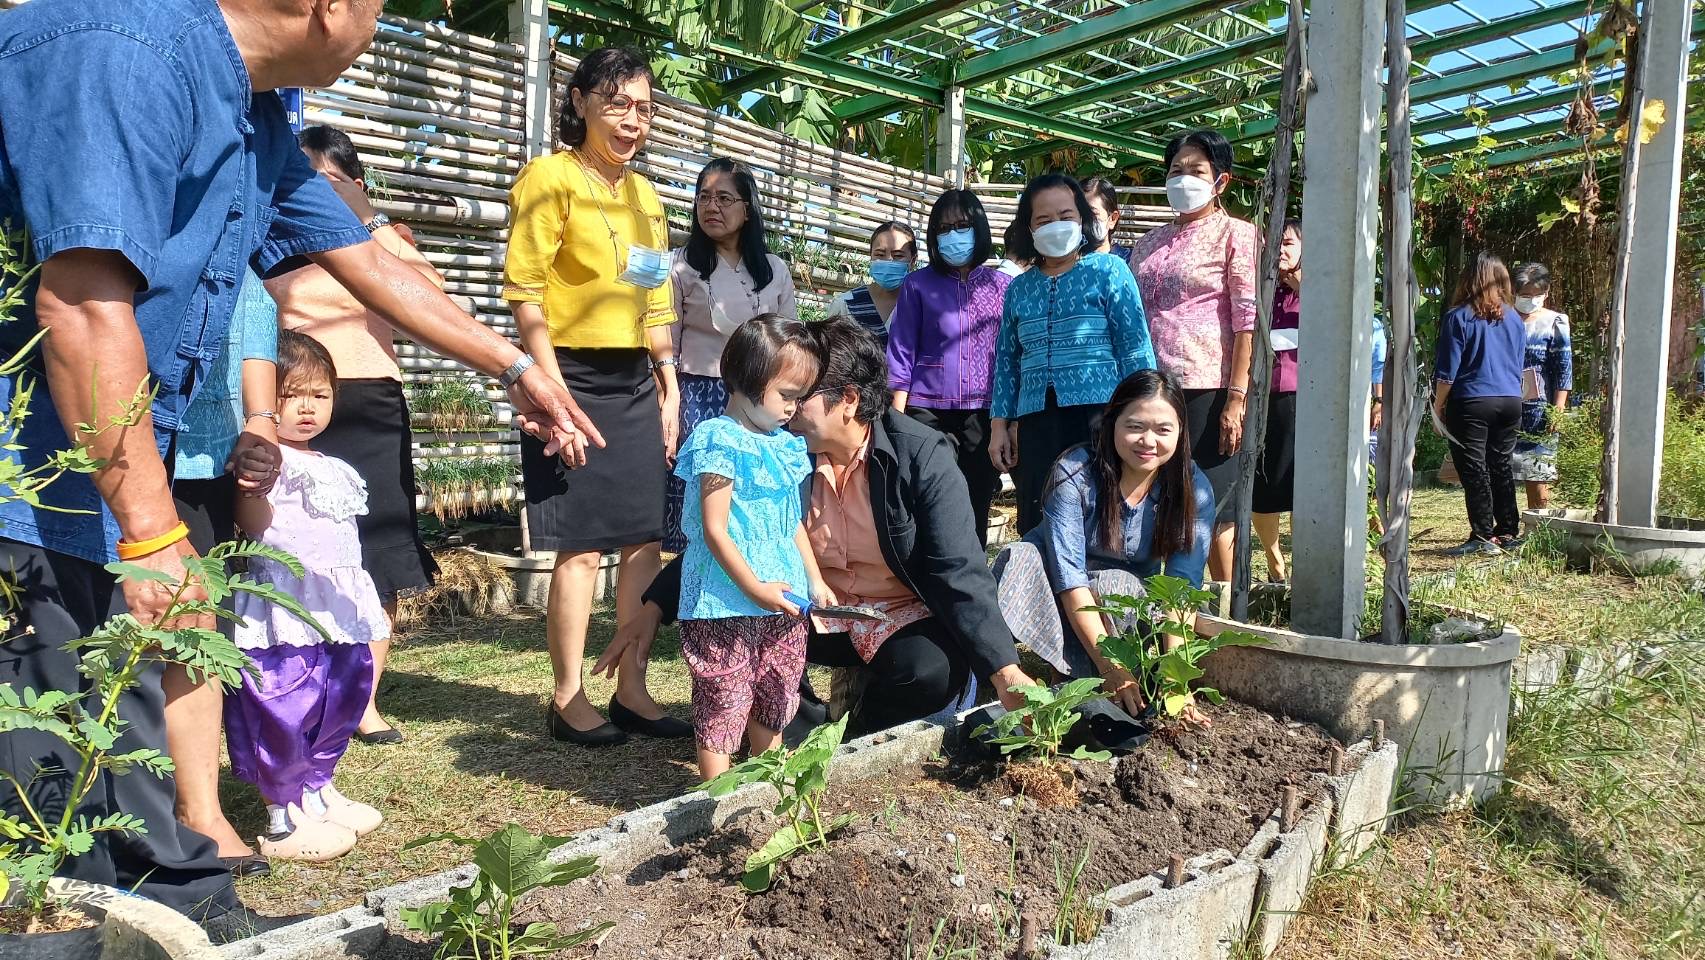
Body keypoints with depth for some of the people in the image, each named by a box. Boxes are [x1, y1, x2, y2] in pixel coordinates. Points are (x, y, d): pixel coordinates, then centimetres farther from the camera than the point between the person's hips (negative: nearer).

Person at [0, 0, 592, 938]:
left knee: (124, 748, 17)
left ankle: (192, 913, 29)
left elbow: (375, 269, 20)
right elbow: (82, 303, -27)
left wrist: (517, 369, 27)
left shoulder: (258, 122, 11)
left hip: (89, 492, 9)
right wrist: (153, 534, -25)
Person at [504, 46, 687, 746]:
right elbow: (524, 290, -11)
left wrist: (668, 392, 15)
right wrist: (555, 392, -18)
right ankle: (567, 700, 9)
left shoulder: (645, 194, 17)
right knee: (582, 548, -5)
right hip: (576, 378, -7)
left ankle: (632, 692, 16)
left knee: (645, 540, 6)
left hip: (637, 384, 7)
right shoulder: (552, 176, -4)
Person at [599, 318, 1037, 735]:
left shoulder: (923, 455, -18)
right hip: (812, 608, 3)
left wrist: (1006, 672, -32)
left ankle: (855, 737, 2)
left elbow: (959, 573, -22)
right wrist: (653, 609, -12)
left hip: (899, 613, -2)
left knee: (934, 673, -32)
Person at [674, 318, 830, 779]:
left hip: (782, 603, 8)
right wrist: (754, 588, -19)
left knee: (773, 703, 18)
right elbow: (714, 529, -18)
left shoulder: (785, 446, 11)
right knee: (723, 705, 0)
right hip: (726, 603, -8)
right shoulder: (720, 443, -14)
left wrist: (814, 579, 14)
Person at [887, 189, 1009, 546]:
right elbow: (901, 354, 4)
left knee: (975, 509, 5)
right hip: (928, 413, -1)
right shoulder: (918, 285, 7)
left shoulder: (1003, 286, 10)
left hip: (985, 414, 1)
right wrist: (897, 420, -2)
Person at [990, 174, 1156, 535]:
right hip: (1036, 422, 4)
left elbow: (1135, 345, 0)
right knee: (1037, 529, 2)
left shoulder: (1108, 270, 5)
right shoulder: (1018, 288, 16)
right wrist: (999, 424, 10)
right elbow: (1007, 360, 18)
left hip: (1099, 414, -4)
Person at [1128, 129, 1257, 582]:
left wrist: (1237, 397, -15)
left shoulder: (1236, 234, 3)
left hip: (1207, 389, -5)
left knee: (1214, 507, -2)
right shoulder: (1150, 242, 18)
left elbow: (1249, 320, -6)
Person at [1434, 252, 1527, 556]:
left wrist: (1438, 406, -3)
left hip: (1471, 403, -6)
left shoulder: (1459, 317, -9)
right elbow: (1519, 367, 17)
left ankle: (1484, 537, -4)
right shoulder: (1514, 319, 9)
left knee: (1474, 470, -2)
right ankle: (1507, 531, 21)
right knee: (1501, 466, 15)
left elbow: (1447, 370, -10)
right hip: (1510, 402, 6)